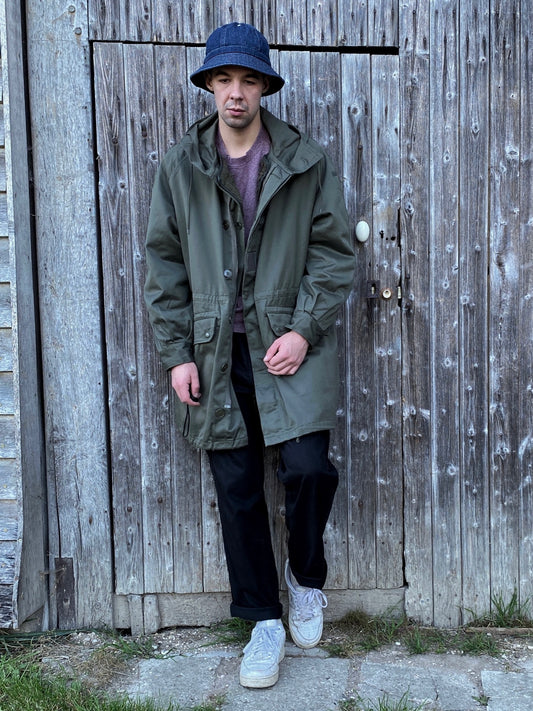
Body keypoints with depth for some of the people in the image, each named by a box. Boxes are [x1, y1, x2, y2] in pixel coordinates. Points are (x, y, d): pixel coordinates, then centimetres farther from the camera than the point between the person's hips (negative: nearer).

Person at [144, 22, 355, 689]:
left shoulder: (307, 162, 2)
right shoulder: (179, 167, 5)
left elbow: (333, 252, 2)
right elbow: (164, 264, 6)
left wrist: (304, 331, -10)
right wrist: (177, 354, -1)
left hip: (291, 343, -1)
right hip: (216, 352, 2)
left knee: (308, 466, -15)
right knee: (237, 489, 6)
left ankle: (305, 575, 18)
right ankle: (264, 622, 23)